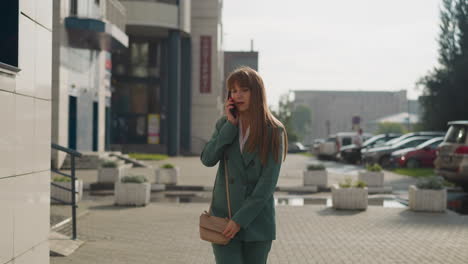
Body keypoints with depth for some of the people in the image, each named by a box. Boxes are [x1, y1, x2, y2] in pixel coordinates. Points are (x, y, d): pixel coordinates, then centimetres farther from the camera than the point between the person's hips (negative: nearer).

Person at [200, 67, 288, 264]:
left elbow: (268, 182, -13)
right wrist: (230, 125, -14)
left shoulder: (274, 132, -7)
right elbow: (207, 160, -9)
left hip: (256, 222, -2)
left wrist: (241, 219, -16)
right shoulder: (224, 124, 5)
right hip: (224, 219, 2)